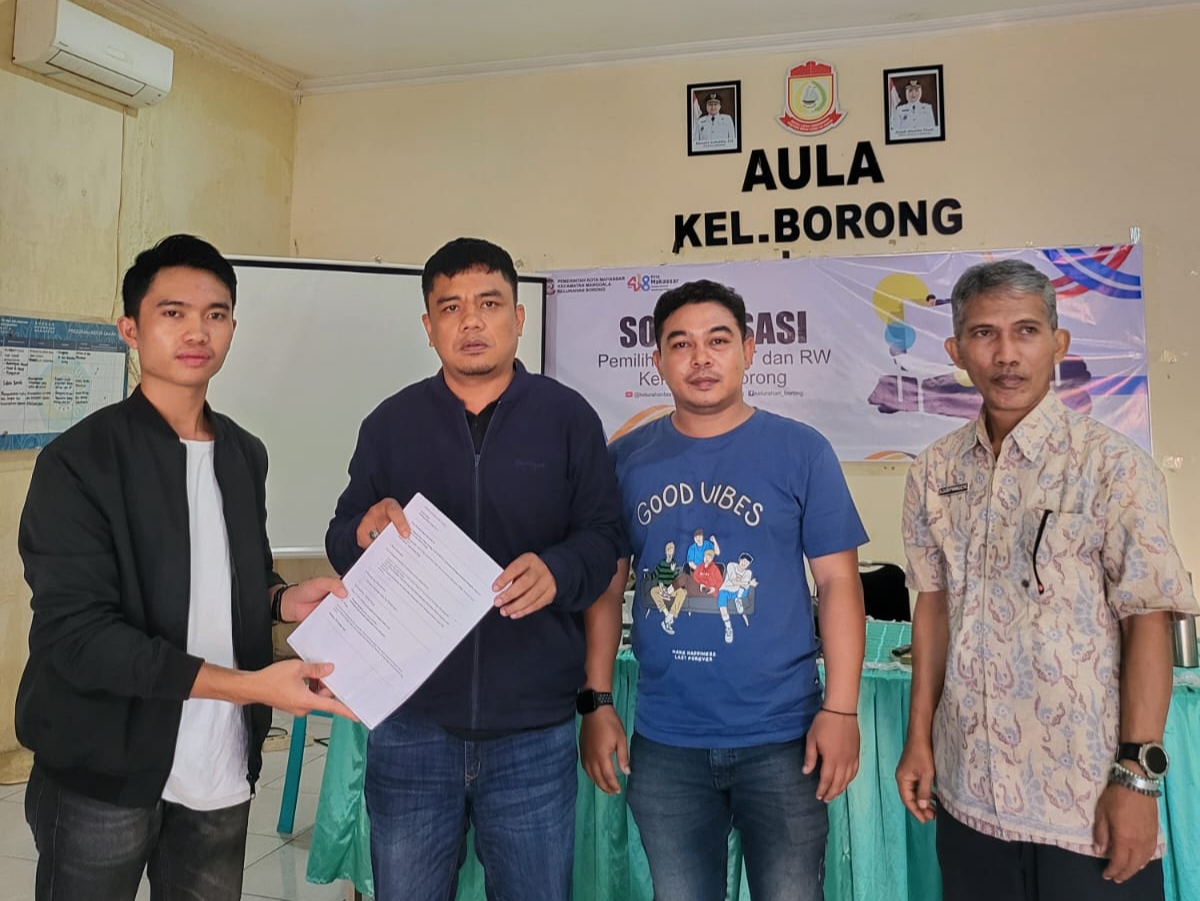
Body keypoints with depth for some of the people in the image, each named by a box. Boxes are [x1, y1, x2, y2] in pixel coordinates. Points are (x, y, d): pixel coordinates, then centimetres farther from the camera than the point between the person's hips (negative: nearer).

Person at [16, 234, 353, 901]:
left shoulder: (245, 454, 7)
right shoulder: (80, 462, -12)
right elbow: (78, 634, -18)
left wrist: (282, 601, -4)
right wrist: (249, 684, -23)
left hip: (224, 768, 5)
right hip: (106, 772, -5)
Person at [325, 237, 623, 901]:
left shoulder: (568, 416, 1)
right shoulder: (391, 422, 7)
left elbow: (603, 537, -1)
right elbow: (339, 543, 9)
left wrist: (557, 571, -22)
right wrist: (366, 532, -14)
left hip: (534, 727, -1)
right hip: (411, 720, 2)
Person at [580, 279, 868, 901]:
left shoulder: (801, 451, -4)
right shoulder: (626, 459, 2)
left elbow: (837, 581, -3)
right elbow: (606, 587, 5)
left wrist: (841, 708, -9)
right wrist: (597, 704, 1)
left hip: (782, 736, -2)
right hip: (663, 741, 2)